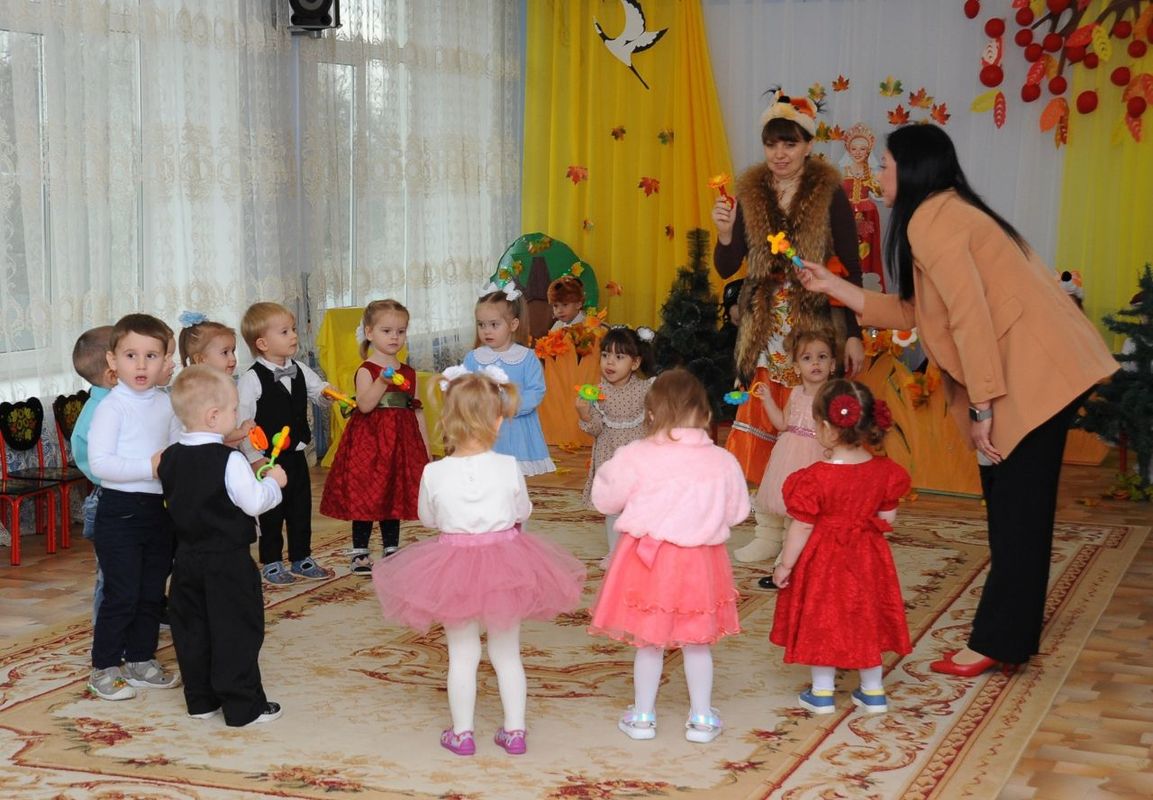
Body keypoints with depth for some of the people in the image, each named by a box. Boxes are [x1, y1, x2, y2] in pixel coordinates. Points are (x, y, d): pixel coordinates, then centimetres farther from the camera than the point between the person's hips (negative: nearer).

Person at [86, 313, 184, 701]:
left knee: (152, 592, 14)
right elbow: (99, 462, -21)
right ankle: (104, 668, 10)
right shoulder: (111, 407, -13)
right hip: (120, 510, -6)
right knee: (122, 594, -3)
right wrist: (150, 467, -26)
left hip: (159, 509, 6)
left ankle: (141, 661, 27)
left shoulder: (167, 404, 6)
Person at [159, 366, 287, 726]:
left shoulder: (171, 458, 2)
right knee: (236, 632, 1)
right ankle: (243, 706, 5)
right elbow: (254, 503, -20)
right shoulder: (229, 460, -19)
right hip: (228, 561, -7)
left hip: (187, 558, 7)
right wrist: (273, 481, 0)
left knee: (191, 629, 14)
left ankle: (201, 700, 22)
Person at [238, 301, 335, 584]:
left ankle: (301, 559, 27)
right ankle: (271, 564, 18)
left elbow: (319, 390, 14)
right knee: (272, 513, 5)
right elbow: (242, 422, -16)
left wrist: (328, 394, -11)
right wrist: (255, 458, -17)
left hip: (296, 454, 6)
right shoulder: (251, 380, -16)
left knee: (301, 510, 14)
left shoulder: (300, 372, 3)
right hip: (269, 459, -6)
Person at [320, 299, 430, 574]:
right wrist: (383, 381, -33)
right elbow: (364, 404, -21)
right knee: (365, 497, -2)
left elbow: (417, 412, 14)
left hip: (400, 443, 5)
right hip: (369, 440, -5)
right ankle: (360, 553, 8)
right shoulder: (366, 370, -6)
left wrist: (426, 449, 13)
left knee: (395, 497, 10)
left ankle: (391, 551, 19)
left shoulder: (408, 373, 11)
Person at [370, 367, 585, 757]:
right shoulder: (508, 468, -15)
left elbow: (428, 518, 2)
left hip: (454, 570, -1)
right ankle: (514, 730, 23)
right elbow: (523, 512, 2)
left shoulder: (434, 473, -15)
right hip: (506, 564, 1)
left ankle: (462, 733, 21)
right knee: (507, 654, 16)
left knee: (462, 655, 13)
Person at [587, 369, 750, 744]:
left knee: (649, 642, 13)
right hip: (700, 563, 1)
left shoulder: (635, 456, -14)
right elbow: (736, 512, 3)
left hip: (647, 559, -1)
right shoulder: (723, 462, -9)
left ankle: (642, 716, 23)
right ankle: (702, 717, 23)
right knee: (697, 643, 15)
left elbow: (606, 499, -3)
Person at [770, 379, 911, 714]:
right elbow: (887, 518, 0)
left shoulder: (815, 477, -22)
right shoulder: (883, 471, -9)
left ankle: (822, 693, 18)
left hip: (823, 560, -4)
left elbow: (802, 528, -16)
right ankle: (873, 690, 27)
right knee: (865, 619, 17)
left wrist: (785, 565, -6)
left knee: (821, 620, 10)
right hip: (867, 560, 4)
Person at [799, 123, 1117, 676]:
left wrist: (981, 407, -19)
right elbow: (915, 312, 19)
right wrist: (834, 288, 22)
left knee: (1016, 511, -4)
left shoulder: (930, 220, -12)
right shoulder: (949, 213, 20)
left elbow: (969, 313, -20)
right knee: (1013, 509, 15)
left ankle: (997, 642, 3)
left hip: (1034, 373, -10)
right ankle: (1009, 637, 23)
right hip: (1041, 373, 10)